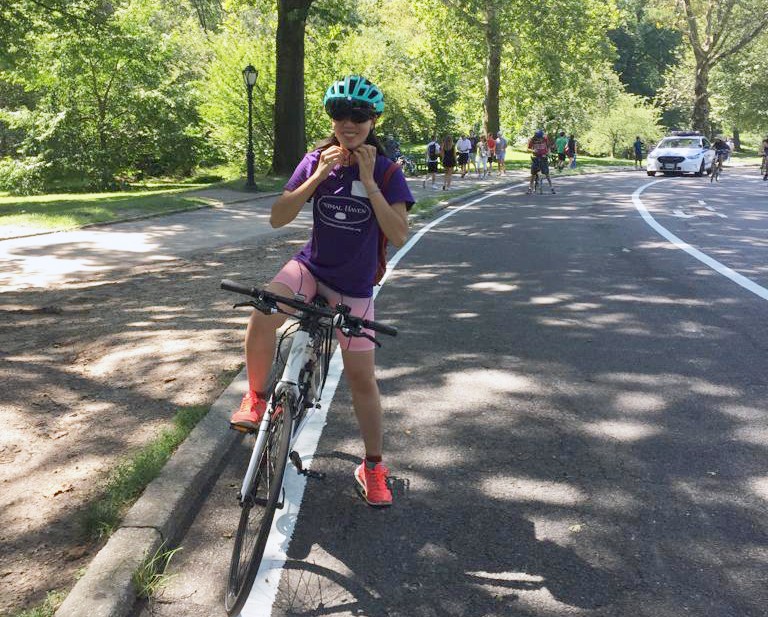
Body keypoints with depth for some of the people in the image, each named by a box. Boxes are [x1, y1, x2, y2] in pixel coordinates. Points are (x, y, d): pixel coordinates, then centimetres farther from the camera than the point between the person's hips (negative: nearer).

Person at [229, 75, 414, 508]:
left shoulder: (387, 171, -9)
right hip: (310, 267, 1)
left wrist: (368, 181, -23)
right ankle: (256, 398, -2)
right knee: (261, 320, -29)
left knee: (361, 376, 2)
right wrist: (319, 176, -18)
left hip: (354, 286, -1)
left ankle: (373, 467, 21)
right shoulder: (316, 160, -2)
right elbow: (278, 217, -8)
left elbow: (399, 235, -20)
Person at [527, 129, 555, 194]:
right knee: (533, 174, 1)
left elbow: (548, 146, 9)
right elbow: (528, 149, -3)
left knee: (546, 173, -5)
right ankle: (530, 188, 14)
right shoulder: (532, 140, -11)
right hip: (535, 157, 0)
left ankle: (551, 187, 2)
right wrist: (532, 150, -23)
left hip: (543, 157, 0)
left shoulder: (545, 138, -8)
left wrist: (548, 152, -8)